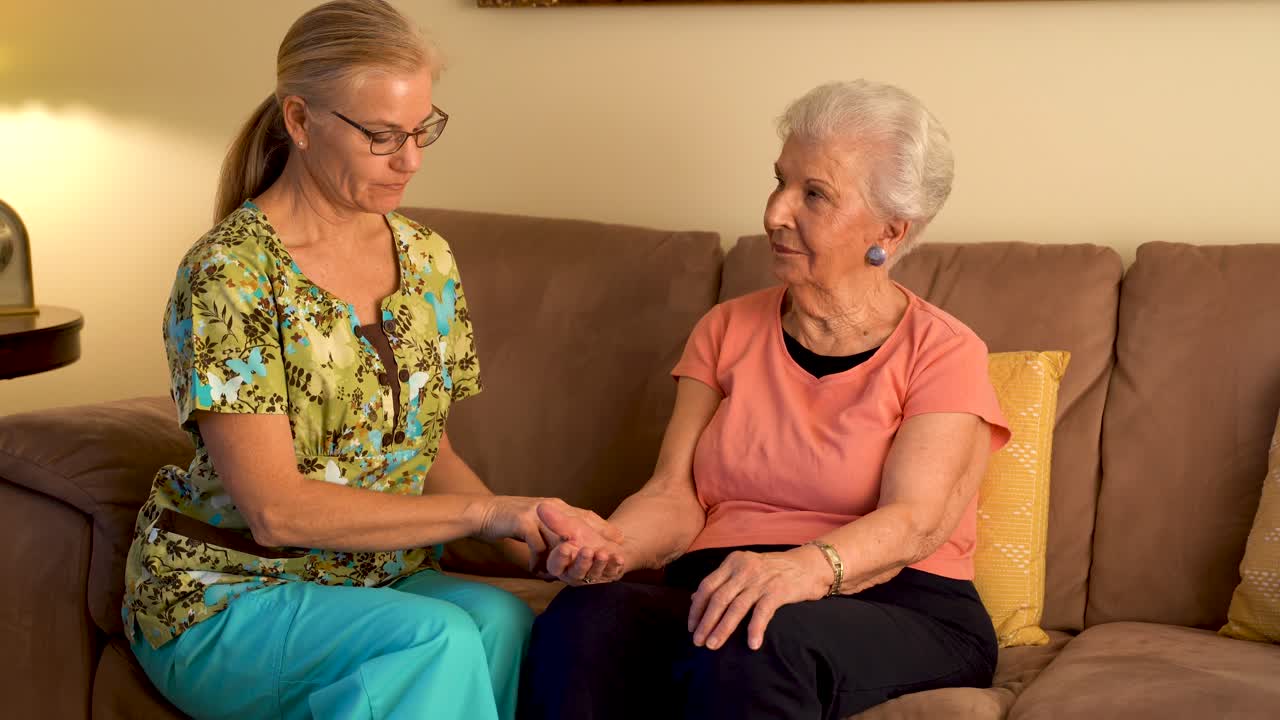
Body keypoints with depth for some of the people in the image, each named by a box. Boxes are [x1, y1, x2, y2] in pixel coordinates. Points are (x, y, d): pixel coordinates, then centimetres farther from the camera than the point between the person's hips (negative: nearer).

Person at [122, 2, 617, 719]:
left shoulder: (428, 259, 6)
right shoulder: (229, 272, -15)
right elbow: (273, 509, -21)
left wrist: (526, 535, -7)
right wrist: (482, 510, -23)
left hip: (384, 577, 6)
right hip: (226, 598, -5)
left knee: (501, 620, -28)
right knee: (443, 639, -33)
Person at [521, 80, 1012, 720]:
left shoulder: (942, 353, 3)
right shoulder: (727, 330, 17)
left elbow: (914, 522, -13)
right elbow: (674, 496, 6)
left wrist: (806, 567, -35)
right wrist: (609, 547, -18)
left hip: (901, 616, -3)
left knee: (749, 646, -39)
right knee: (582, 620, -30)